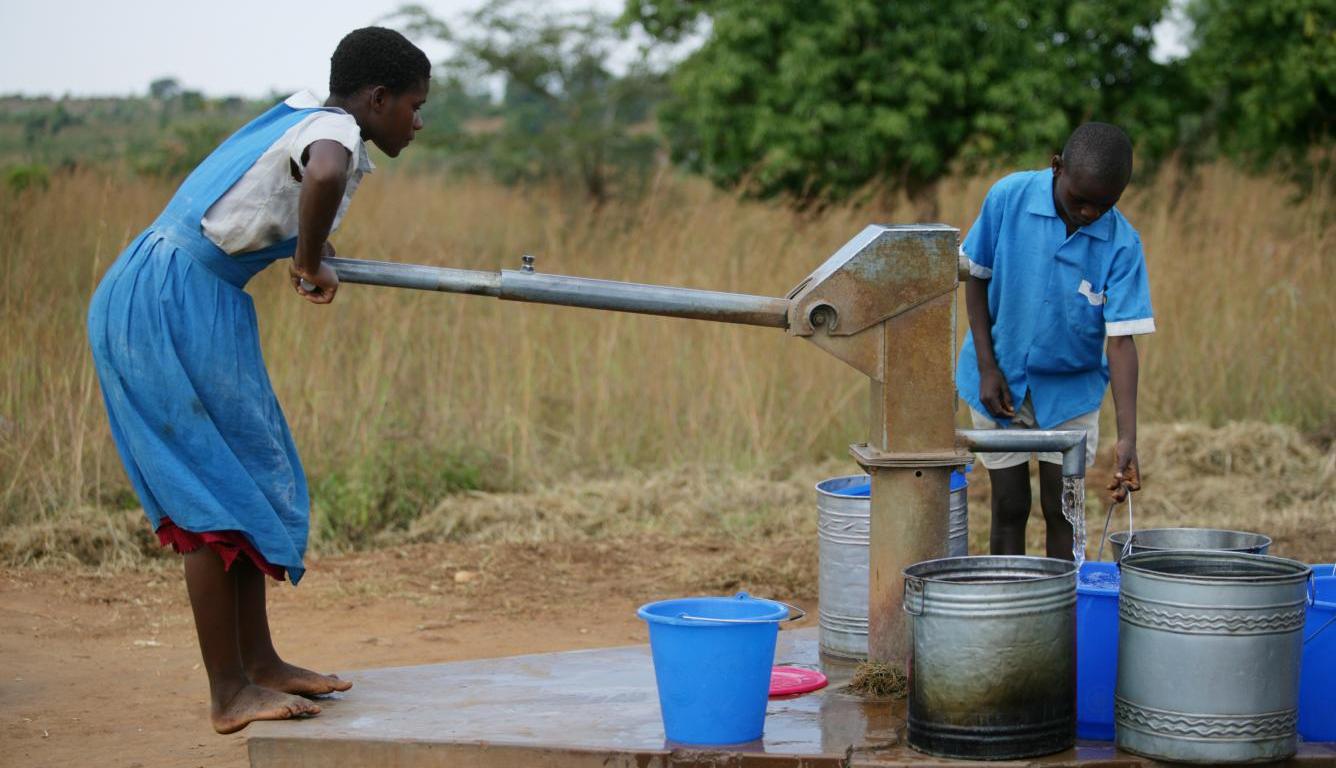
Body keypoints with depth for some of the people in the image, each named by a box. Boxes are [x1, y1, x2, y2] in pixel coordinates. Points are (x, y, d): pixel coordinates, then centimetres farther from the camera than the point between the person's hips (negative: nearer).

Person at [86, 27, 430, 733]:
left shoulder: (298, 115, 17)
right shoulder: (336, 131, -10)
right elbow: (324, 177, -36)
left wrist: (307, 253, 23)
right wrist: (310, 263, -19)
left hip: (140, 297, 10)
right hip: (174, 307, -10)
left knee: (247, 480, 14)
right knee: (219, 489, -5)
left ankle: (257, 662, 20)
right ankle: (229, 693, 0)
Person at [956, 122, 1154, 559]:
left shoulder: (1122, 244, -17)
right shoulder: (1008, 198, -17)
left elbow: (1121, 338, -18)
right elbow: (976, 278, -4)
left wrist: (1127, 437, -26)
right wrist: (987, 367, -8)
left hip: (1070, 388, 0)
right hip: (1001, 379, 0)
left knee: (1062, 509, 4)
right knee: (1010, 507, 5)